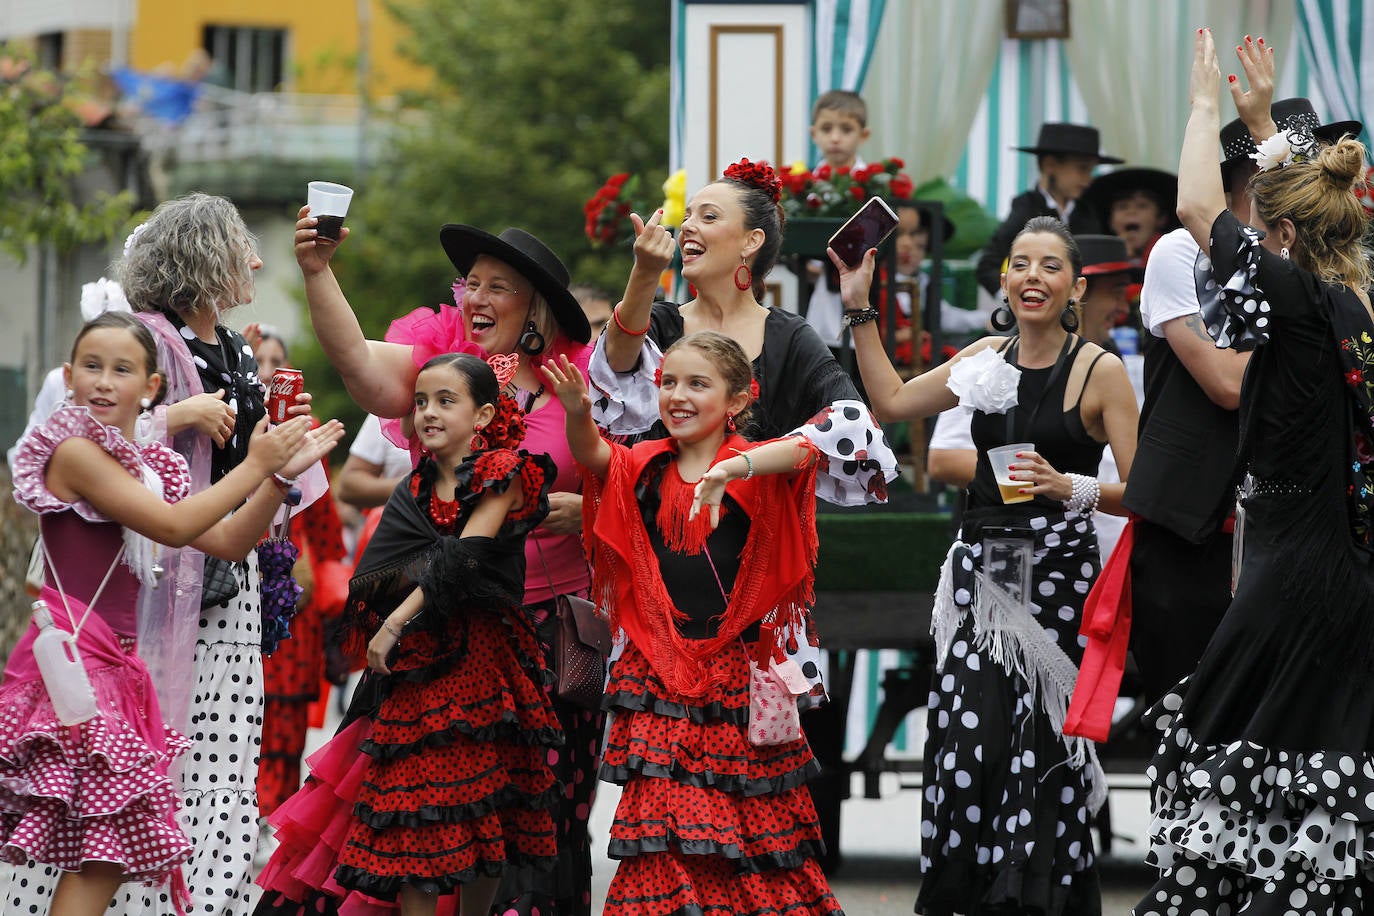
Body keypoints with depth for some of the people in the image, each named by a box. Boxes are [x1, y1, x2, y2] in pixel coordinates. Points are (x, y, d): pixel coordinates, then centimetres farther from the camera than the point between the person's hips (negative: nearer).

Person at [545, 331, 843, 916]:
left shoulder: (755, 471, -3)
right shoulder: (643, 468, 6)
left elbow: (802, 450, -23)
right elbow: (591, 452, -11)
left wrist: (731, 470, -41)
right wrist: (577, 412, -33)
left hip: (737, 666, -2)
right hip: (658, 672, 2)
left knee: (759, 822, 4)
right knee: (662, 825, -2)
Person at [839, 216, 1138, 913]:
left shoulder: (1099, 371, -3)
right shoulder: (988, 358, 11)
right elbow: (893, 402, 22)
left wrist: (1071, 488, -21)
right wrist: (859, 310, 20)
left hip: (1057, 574, -4)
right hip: (981, 569, 4)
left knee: (1040, 743, -9)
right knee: (968, 738, -8)